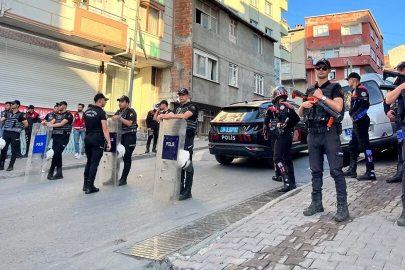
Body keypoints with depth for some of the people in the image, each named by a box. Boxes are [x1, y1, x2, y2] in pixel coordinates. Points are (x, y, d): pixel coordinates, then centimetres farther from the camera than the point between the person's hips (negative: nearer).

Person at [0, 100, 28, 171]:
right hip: (6, 133, 5)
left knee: (14, 150, 0)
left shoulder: (21, 114, -2)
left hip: (15, 134, -5)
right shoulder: (8, 113, 14)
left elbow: (26, 124, -4)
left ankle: (11, 165, 7)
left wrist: (19, 129, 6)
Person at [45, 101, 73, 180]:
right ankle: (59, 173, 11)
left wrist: (51, 125, -12)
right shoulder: (58, 115, 19)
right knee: (57, 154, 5)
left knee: (56, 154, -12)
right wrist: (45, 122, -9)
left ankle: (51, 172, 1)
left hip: (63, 137, -7)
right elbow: (52, 122, 9)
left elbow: (62, 124, -13)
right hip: (56, 137, 7)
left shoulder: (68, 114, -4)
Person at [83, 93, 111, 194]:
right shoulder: (101, 112, -11)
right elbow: (105, 129, -18)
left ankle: (85, 184, 19)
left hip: (87, 138, 7)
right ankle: (90, 187, -2)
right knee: (94, 163, -3)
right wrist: (108, 142, -18)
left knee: (89, 161, 16)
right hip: (97, 140, -7)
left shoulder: (86, 112, 11)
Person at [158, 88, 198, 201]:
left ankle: (187, 191, -3)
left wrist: (167, 116, -21)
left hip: (187, 137, -7)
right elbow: (171, 115, 8)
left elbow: (184, 116, -20)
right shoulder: (178, 108, 22)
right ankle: (180, 187, 19)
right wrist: (162, 116, -15)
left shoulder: (192, 106, -2)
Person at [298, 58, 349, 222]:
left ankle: (343, 207, -4)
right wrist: (303, 105, -1)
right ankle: (316, 203, 17)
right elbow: (300, 114, 19)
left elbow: (338, 107, -13)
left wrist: (322, 97, -10)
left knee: (336, 171, -8)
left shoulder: (335, 88, 3)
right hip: (313, 134, 5)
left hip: (330, 133, -5)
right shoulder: (309, 90, 19)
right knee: (315, 171, 9)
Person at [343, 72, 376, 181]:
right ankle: (352, 170, 23)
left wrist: (355, 116, -18)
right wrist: (353, 116, 7)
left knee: (364, 145, -12)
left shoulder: (361, 89, -10)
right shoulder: (355, 90, 20)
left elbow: (365, 106, -21)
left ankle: (370, 172, -11)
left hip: (361, 122, -11)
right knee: (352, 146, 15)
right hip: (356, 122, 11)